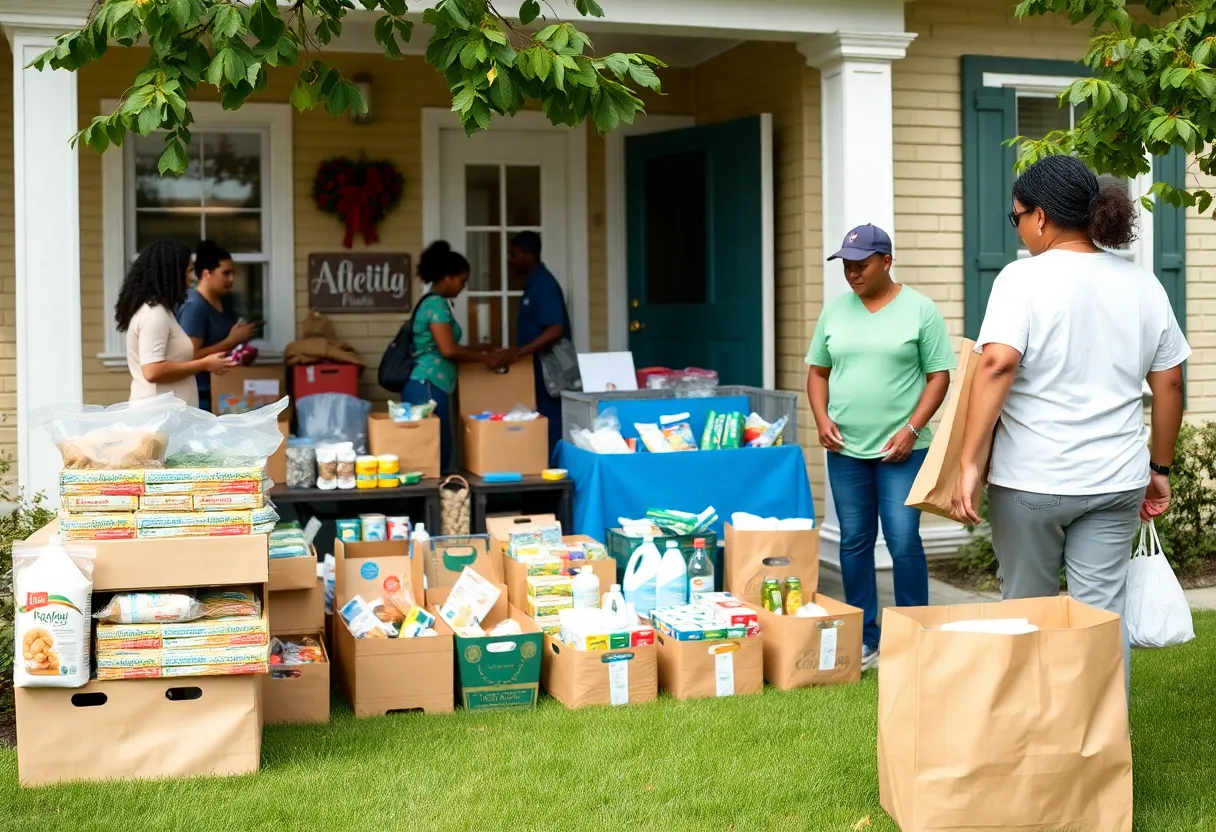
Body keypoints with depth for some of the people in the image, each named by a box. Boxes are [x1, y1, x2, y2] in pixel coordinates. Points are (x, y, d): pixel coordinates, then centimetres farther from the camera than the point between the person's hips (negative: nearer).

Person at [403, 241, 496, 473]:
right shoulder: (437, 304, -12)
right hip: (427, 387, -10)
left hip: (426, 387, 10)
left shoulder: (432, 302, 18)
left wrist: (478, 350, 20)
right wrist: (483, 358, -5)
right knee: (436, 452, -8)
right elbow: (448, 350, -18)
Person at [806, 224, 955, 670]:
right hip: (845, 450, 4)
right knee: (854, 543, 9)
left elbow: (939, 375, -3)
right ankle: (863, 638, 19)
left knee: (904, 542, -5)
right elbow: (818, 370, 15)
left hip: (900, 448, -4)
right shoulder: (835, 310, 9)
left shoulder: (920, 309, -3)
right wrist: (822, 419, -1)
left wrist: (912, 429, -12)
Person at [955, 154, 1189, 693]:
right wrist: (1160, 470, 19)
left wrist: (968, 462, -20)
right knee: (1104, 614, 7)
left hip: (1030, 480, -4)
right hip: (1116, 481, 4)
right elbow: (1169, 384, 10)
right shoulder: (1143, 285, 7)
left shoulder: (1025, 278, -9)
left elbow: (997, 365, -22)